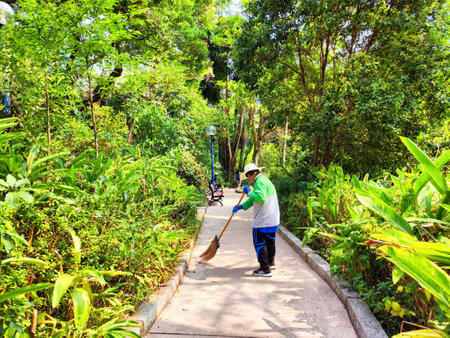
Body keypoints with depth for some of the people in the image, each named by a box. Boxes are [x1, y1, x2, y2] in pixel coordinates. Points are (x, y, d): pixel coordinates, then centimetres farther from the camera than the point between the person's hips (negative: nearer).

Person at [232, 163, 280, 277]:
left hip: (263, 221, -10)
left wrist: (249, 192, -16)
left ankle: (265, 270, 3)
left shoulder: (260, 181, -15)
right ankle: (271, 263, 39)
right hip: (273, 220, 10)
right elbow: (254, 198, 24)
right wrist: (241, 206, 22)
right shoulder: (265, 180, 18)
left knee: (259, 243, -1)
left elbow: (260, 198, -31)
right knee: (270, 242, 23)